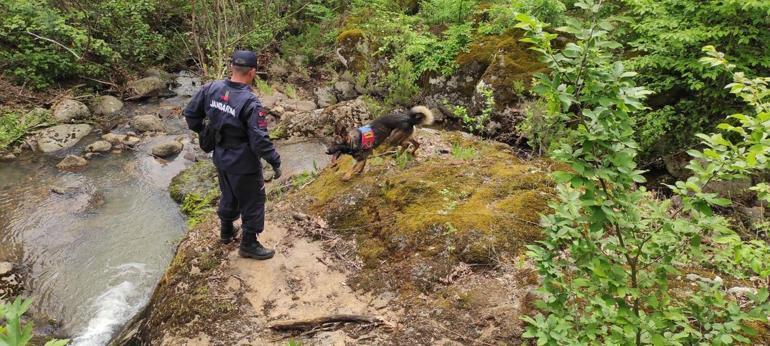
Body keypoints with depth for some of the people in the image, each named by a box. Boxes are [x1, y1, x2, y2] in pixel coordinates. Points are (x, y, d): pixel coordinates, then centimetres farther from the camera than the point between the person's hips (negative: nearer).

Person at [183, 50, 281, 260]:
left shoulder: (212, 89, -7)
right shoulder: (250, 103, -27)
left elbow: (190, 113, 4)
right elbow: (260, 140, -27)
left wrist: (202, 132, 19)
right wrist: (275, 162, -16)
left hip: (220, 158, 7)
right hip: (244, 164, -7)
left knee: (228, 195, 28)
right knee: (252, 202, 11)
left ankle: (227, 232, 47)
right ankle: (249, 245, 25)